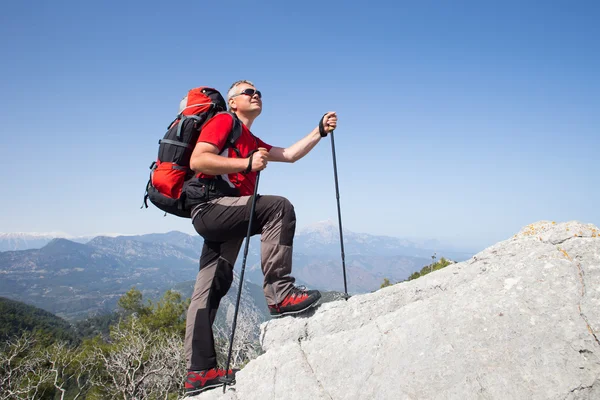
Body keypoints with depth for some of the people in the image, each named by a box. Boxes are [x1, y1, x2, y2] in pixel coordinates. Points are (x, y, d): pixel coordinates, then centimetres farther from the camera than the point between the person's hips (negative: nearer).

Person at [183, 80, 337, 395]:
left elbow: (290, 154, 22)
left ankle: (198, 372, 9)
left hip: (219, 218, 9)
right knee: (278, 207, -24)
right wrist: (247, 163, -19)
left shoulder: (253, 143, 30)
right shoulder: (223, 121, 3)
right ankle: (279, 293, -28)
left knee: (209, 291, 6)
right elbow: (197, 160, -12)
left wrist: (320, 131, 12)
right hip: (211, 206, -9)